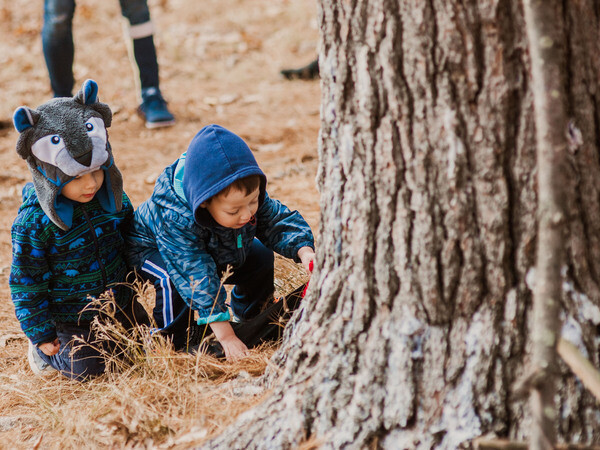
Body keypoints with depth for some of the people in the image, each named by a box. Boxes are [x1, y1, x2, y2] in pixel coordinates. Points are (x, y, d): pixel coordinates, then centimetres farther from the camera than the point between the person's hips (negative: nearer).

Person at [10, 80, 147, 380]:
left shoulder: (111, 197, -10)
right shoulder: (33, 223, -26)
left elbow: (130, 236, 11)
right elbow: (26, 283, -17)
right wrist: (42, 334, -13)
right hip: (69, 314, -5)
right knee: (84, 368, -15)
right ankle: (45, 351, 14)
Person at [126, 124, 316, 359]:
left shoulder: (248, 193, -30)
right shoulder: (176, 218, -47)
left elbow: (278, 220, -17)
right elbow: (198, 276, -47)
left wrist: (304, 251, -39)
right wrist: (226, 338, -47)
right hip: (154, 250, -6)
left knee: (261, 257, -5)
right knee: (173, 278, -36)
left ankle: (246, 319, 20)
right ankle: (175, 341, -14)